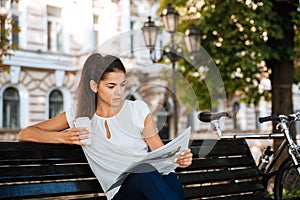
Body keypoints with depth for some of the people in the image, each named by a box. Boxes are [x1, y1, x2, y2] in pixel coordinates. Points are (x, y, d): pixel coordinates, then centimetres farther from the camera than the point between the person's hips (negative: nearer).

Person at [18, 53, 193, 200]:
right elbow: (25, 134, 7)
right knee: (142, 174, -36)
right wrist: (65, 137, -11)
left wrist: (177, 159, -14)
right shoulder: (80, 114, 8)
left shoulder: (138, 109, 8)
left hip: (160, 182, 1)